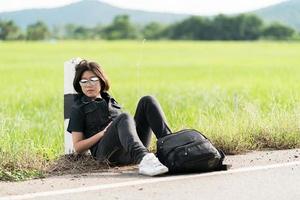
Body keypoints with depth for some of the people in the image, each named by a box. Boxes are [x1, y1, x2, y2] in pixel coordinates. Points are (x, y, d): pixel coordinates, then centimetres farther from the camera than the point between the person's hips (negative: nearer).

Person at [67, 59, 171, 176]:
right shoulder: (78, 107, 19)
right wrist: (102, 133, -6)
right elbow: (78, 147, 9)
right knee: (124, 118, -35)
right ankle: (144, 159, -63)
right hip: (104, 151, -5)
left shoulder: (111, 101, 35)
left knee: (147, 101, -10)